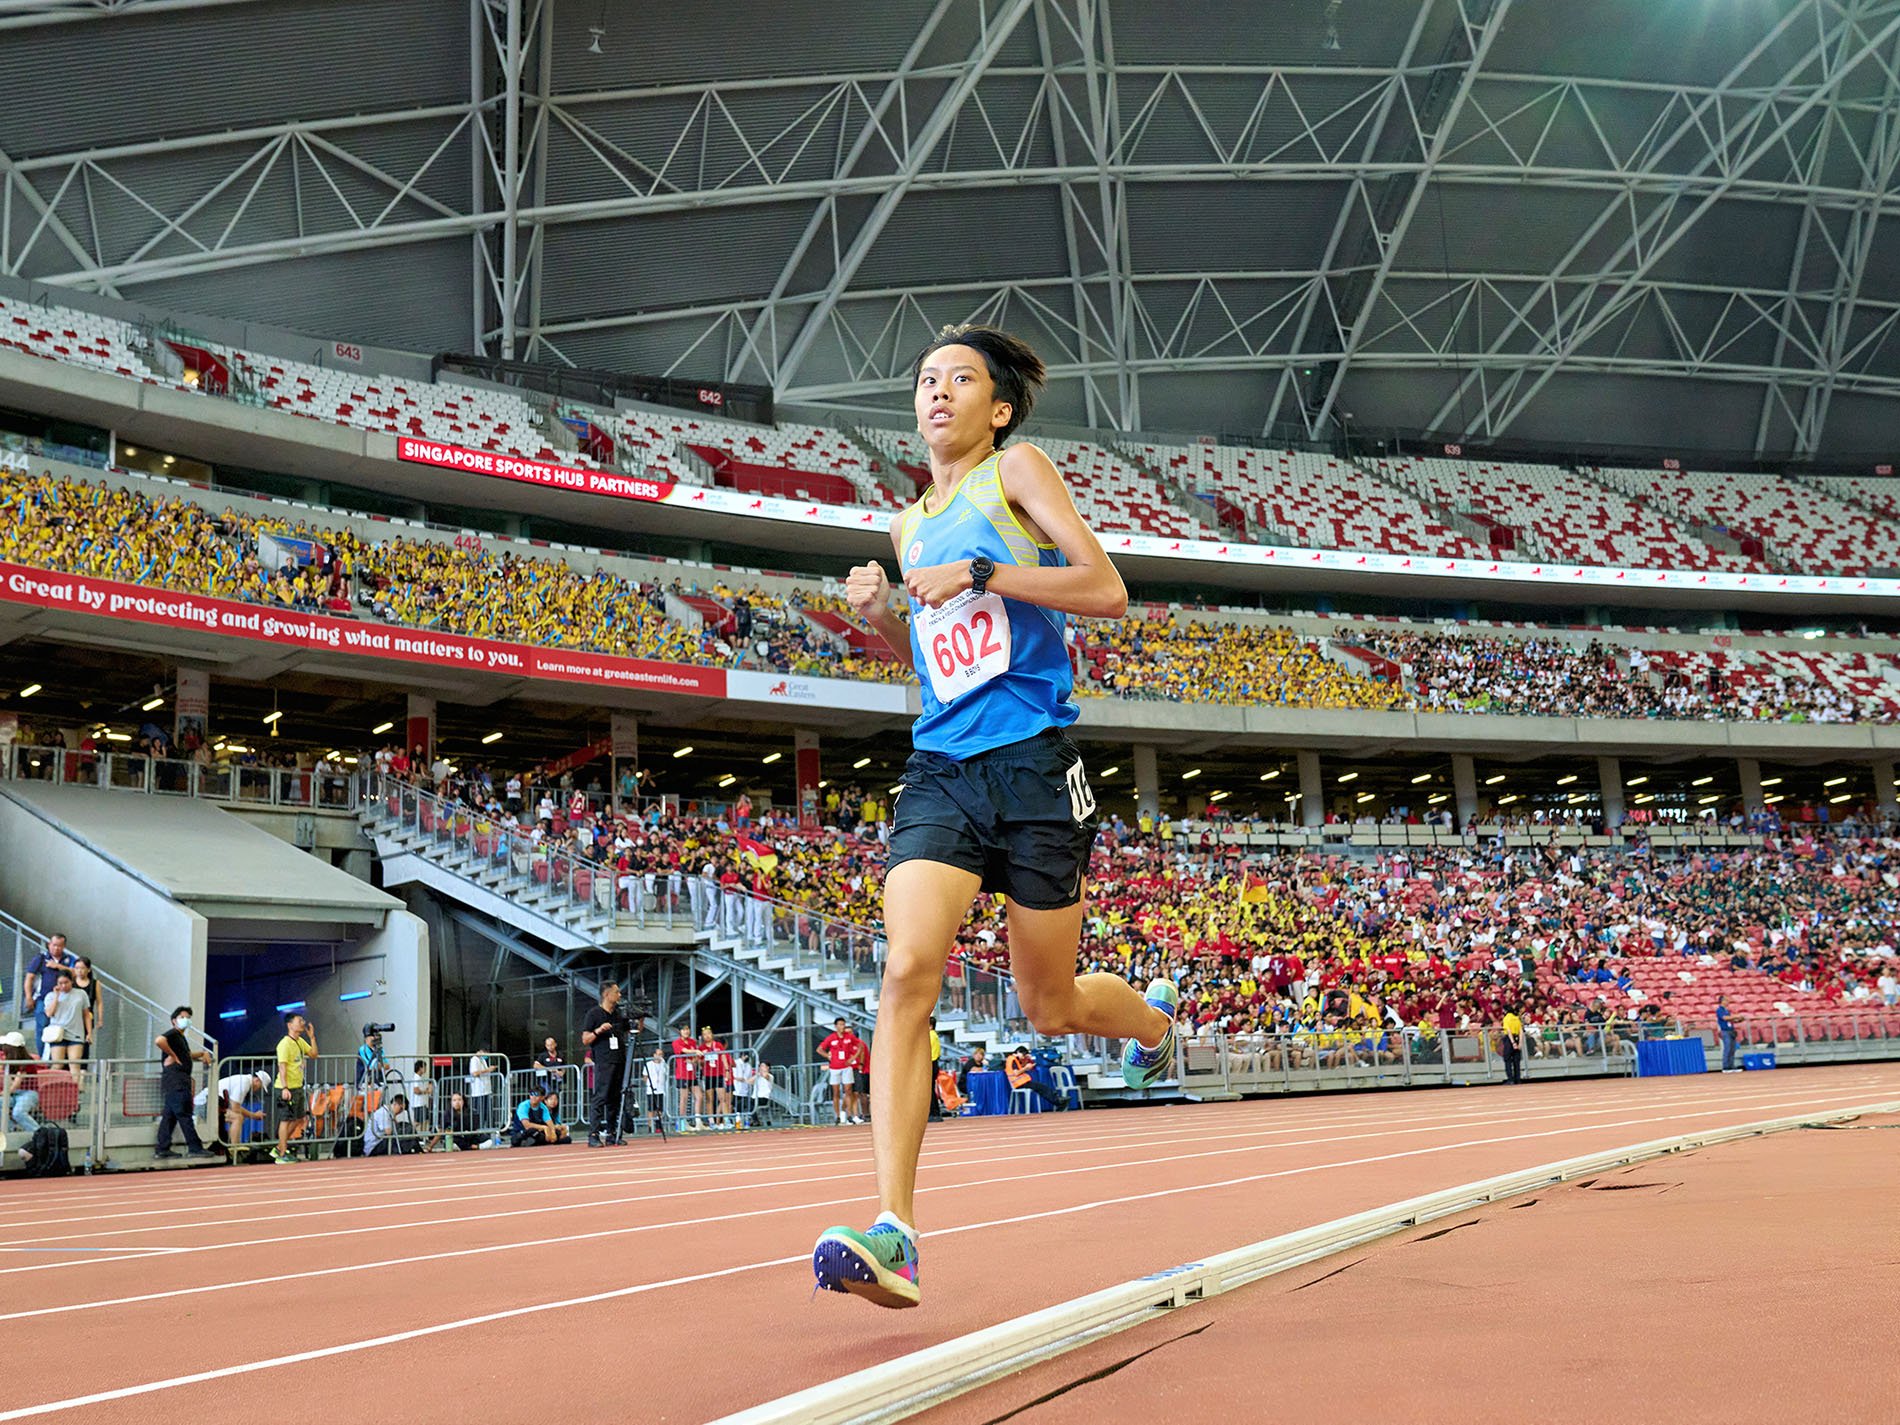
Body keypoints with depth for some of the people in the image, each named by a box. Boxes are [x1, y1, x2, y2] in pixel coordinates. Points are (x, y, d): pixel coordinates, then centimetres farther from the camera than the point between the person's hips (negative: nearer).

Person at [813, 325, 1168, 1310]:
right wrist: (880, 617, 8)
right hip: (940, 769, 4)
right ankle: (892, 1232, -23)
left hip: (1032, 765, -4)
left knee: (1050, 1006, 7)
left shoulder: (1014, 470, 2)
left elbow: (1106, 591, -8)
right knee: (907, 974, -18)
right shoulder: (908, 525, 19)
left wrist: (978, 574, -15)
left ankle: (1152, 1014, 44)